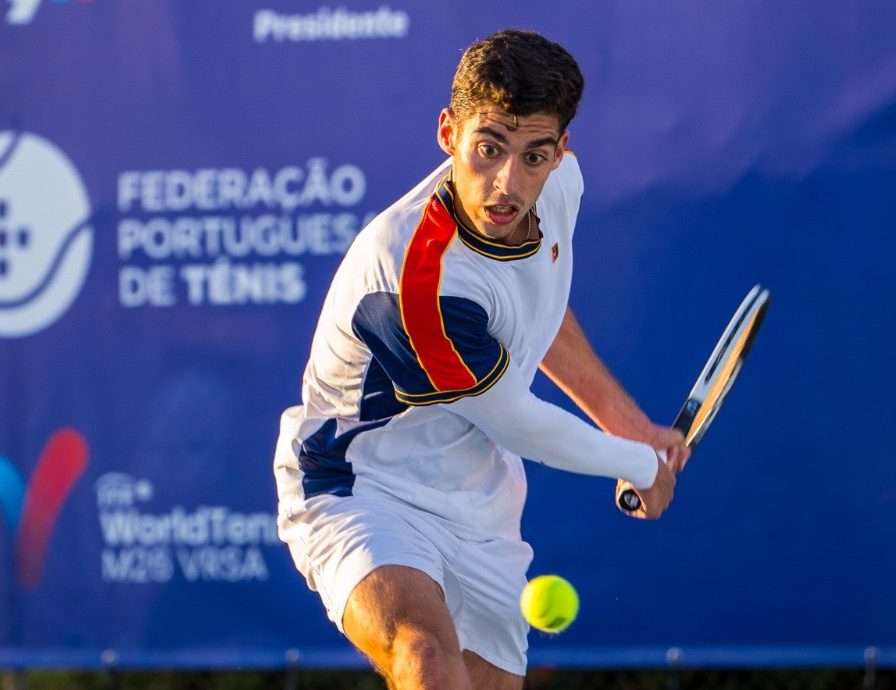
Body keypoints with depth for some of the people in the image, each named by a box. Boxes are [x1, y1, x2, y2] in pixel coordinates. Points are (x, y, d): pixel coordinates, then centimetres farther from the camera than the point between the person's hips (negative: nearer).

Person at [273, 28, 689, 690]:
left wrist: (625, 418, 19)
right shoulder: (412, 278, -32)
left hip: (480, 508, 8)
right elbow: (516, 423, -16)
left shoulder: (558, 181, -8)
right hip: (363, 492, -8)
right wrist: (640, 465, 0)